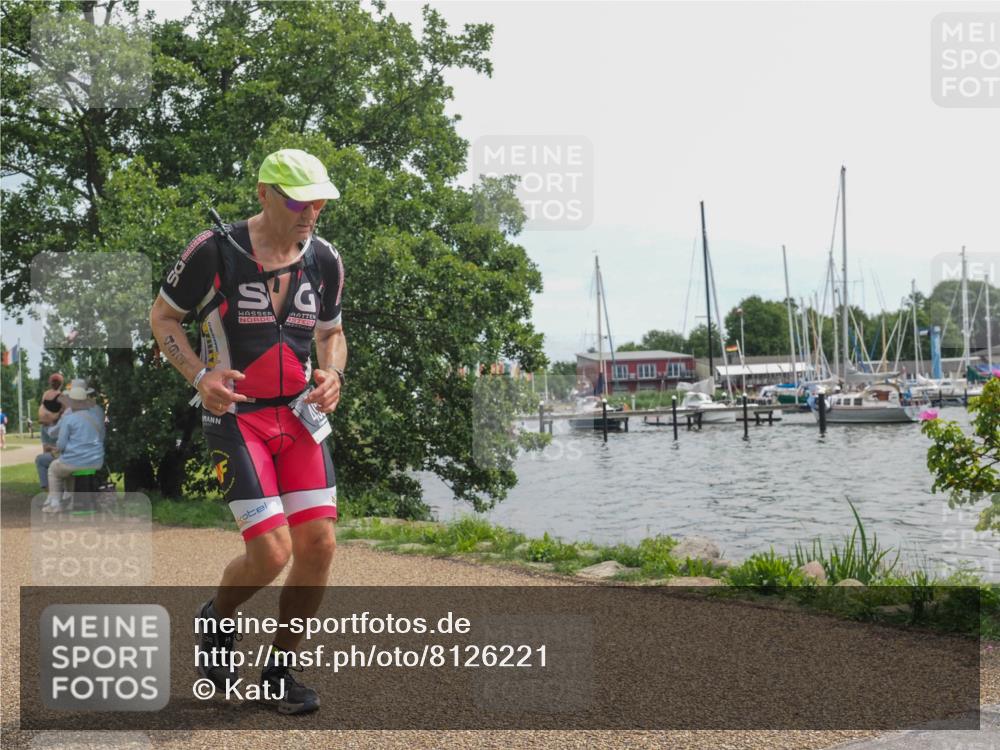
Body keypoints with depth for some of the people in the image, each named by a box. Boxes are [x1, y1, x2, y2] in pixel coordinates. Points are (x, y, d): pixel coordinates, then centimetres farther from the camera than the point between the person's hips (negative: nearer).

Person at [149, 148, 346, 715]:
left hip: (299, 413, 5)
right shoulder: (214, 252, -10)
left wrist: (332, 374, -3)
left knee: (319, 545, -4)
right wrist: (200, 375, -15)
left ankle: (282, 669, 16)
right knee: (271, 552, -14)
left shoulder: (325, 261, 4)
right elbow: (163, 316, 1)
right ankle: (215, 621, 21)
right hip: (235, 415, -5)